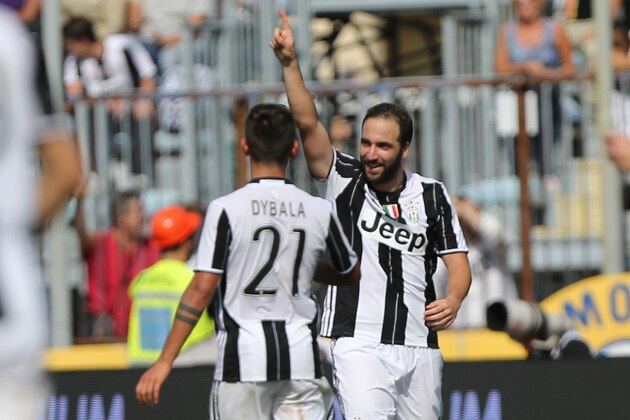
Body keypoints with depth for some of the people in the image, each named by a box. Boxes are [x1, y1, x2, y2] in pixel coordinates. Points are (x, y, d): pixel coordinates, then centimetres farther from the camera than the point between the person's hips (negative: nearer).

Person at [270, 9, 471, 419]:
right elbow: (309, 124, -8)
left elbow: (458, 261, 8)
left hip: (419, 348, 3)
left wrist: (453, 300, -14)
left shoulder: (432, 195, 8)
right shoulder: (345, 180, 3)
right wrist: (291, 64, -20)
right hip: (359, 345, -3)